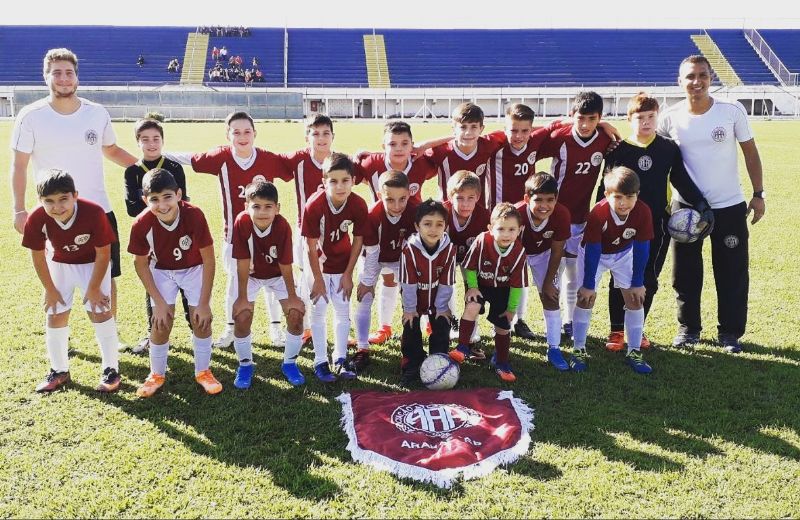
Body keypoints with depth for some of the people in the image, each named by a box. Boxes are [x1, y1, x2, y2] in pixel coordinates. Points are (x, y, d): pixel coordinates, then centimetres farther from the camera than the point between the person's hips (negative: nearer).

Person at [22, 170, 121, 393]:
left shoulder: (94, 213, -36)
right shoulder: (36, 219, -29)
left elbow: (103, 253, -21)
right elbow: (38, 256, -11)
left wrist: (94, 288, -14)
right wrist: (50, 289, -3)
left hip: (93, 263, -2)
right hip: (59, 263, 3)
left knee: (100, 312, -8)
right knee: (55, 315, 4)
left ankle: (111, 369, 4)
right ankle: (59, 371, 21)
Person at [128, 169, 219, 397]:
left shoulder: (194, 215, -34)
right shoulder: (141, 224, -29)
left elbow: (208, 260, -23)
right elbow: (141, 263, -11)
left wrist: (204, 303, -20)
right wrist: (159, 302, -12)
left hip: (194, 269, 0)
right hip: (161, 271, 1)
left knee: (201, 320, -6)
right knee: (161, 323, -6)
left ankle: (203, 371, 15)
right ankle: (157, 374, 17)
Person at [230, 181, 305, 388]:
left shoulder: (283, 226, -31)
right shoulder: (242, 222, -31)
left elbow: (285, 265, -22)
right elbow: (243, 263, -24)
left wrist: (292, 297, -13)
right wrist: (242, 297, -19)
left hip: (277, 274, 0)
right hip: (251, 275, 0)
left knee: (296, 314, -10)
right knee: (242, 317, -13)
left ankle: (289, 363, 12)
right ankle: (245, 365, 11)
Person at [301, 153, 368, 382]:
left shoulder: (358, 205, -23)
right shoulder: (313, 206, -29)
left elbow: (358, 240, -10)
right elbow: (311, 246, -20)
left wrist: (348, 274, -6)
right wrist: (318, 279, -14)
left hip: (342, 262, 2)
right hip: (318, 264, -2)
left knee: (343, 310, 5)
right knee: (318, 310, 0)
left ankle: (340, 359, 15)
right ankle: (320, 362, 9)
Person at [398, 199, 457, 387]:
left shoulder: (449, 249, -23)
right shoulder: (409, 249, -28)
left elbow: (446, 282, -14)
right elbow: (408, 283, -20)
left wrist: (442, 307, -8)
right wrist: (409, 308, -13)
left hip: (438, 299, 1)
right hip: (414, 299, -1)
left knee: (441, 329, 1)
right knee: (411, 330, 0)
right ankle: (412, 366, 13)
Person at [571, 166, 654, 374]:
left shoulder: (643, 212, -28)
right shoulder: (598, 214, -35)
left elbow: (641, 249, -17)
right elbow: (592, 251, -26)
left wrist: (637, 283, -11)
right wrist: (588, 285, -20)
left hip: (624, 253, 3)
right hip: (594, 252, -2)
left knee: (635, 299, -2)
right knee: (585, 299, -7)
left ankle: (634, 352, 10)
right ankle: (579, 350, 5)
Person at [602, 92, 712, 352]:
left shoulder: (669, 148, 3)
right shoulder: (618, 149, -2)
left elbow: (682, 180, 10)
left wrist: (702, 206, 1)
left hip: (657, 225, 2)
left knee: (649, 281, 8)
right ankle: (617, 330, 16)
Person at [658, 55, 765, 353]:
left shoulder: (732, 111, -9)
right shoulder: (671, 117, -6)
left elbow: (750, 152, 0)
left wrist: (758, 194, -2)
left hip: (729, 206, -1)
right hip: (686, 206, 1)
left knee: (733, 273, 6)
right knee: (685, 272, 9)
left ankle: (730, 332, 21)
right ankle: (688, 328, 26)